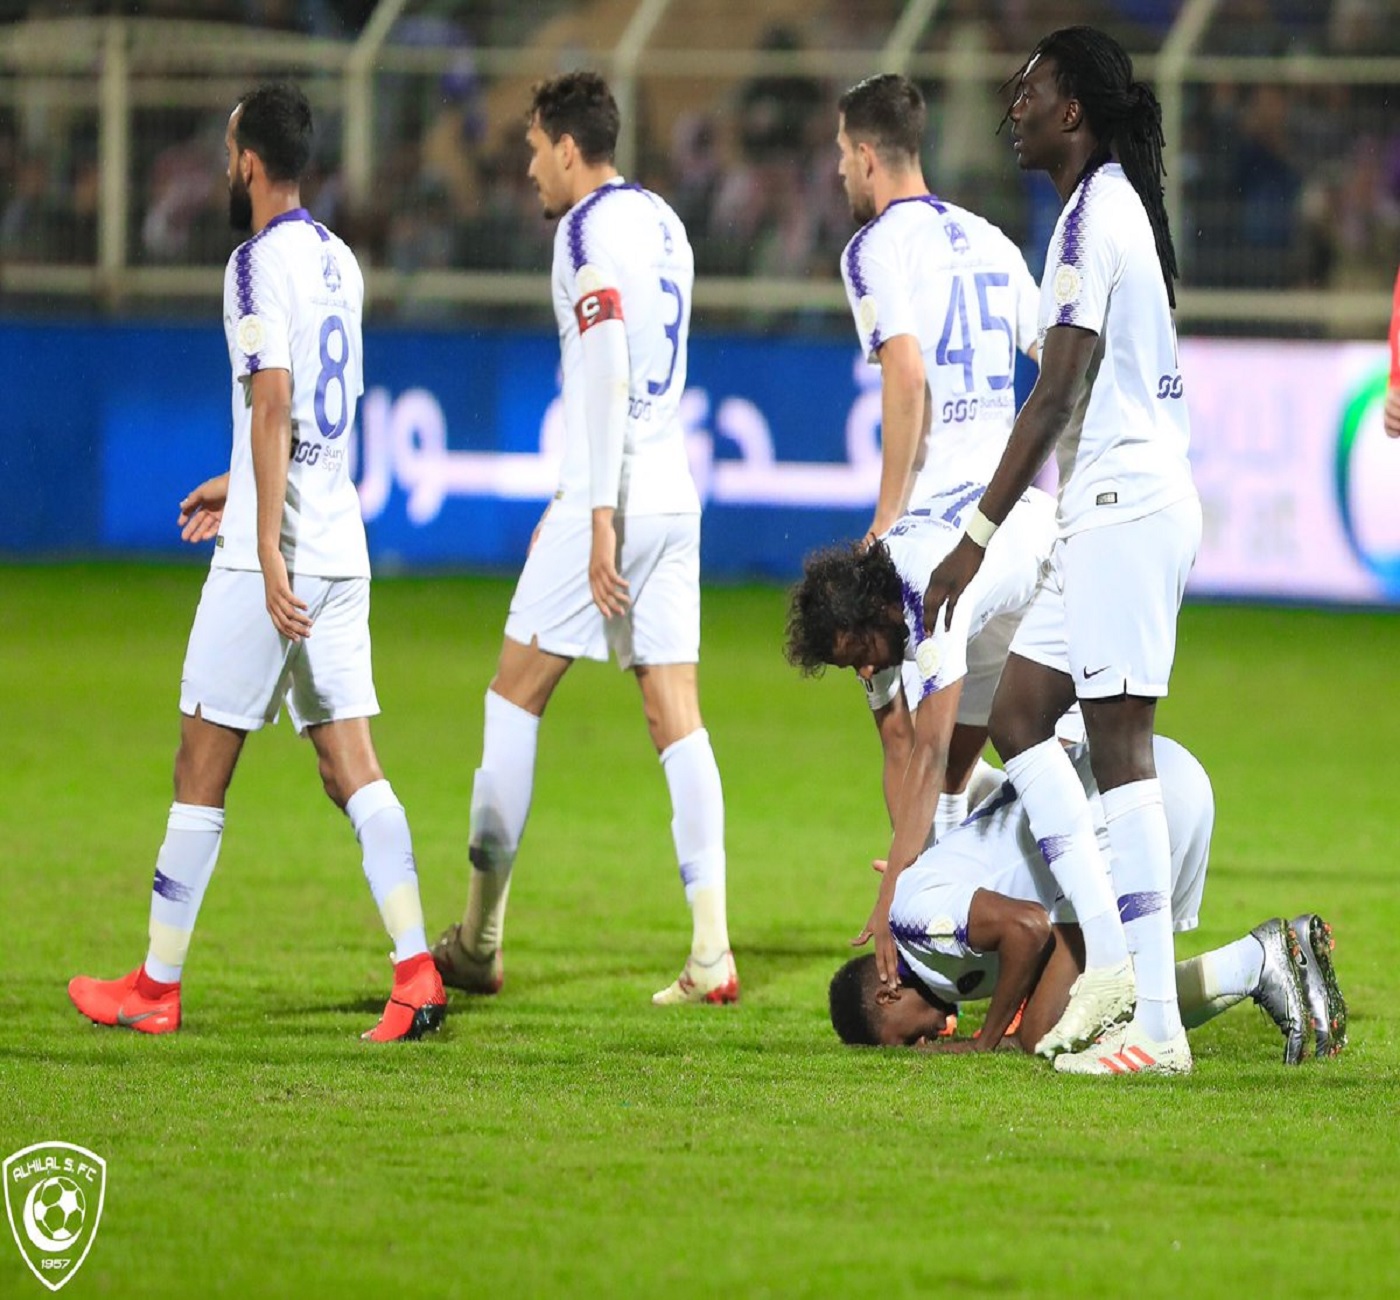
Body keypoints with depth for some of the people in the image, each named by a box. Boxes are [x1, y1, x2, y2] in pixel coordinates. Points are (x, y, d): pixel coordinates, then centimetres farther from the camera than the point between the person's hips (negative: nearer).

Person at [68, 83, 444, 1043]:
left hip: (275, 556, -8)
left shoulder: (260, 263, -11)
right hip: (342, 549, 8)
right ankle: (417, 972, -8)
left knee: (204, 765, 1)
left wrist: (268, 552, -23)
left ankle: (156, 988, 8)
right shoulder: (337, 261, 14)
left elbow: (273, 406, -20)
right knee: (352, 764, 4)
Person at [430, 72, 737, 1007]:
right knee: (677, 716, 2)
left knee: (515, 694, 4)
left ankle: (480, 940, 9)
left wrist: (598, 518, -21)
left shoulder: (588, 228, -10)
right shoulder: (660, 221, 15)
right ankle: (712, 954, -7)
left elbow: (608, 375, -19)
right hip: (676, 498, 8)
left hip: (611, 499, -8)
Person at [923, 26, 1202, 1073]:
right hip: (1115, 510, 11)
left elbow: (1055, 398, -17)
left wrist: (980, 536, -15)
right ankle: (1111, 959, 6)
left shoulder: (1094, 217, -13)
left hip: (1124, 506, -11)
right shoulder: (1122, 207, 18)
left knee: (1120, 746, -10)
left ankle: (1154, 1024, -10)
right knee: (1017, 715, 12)